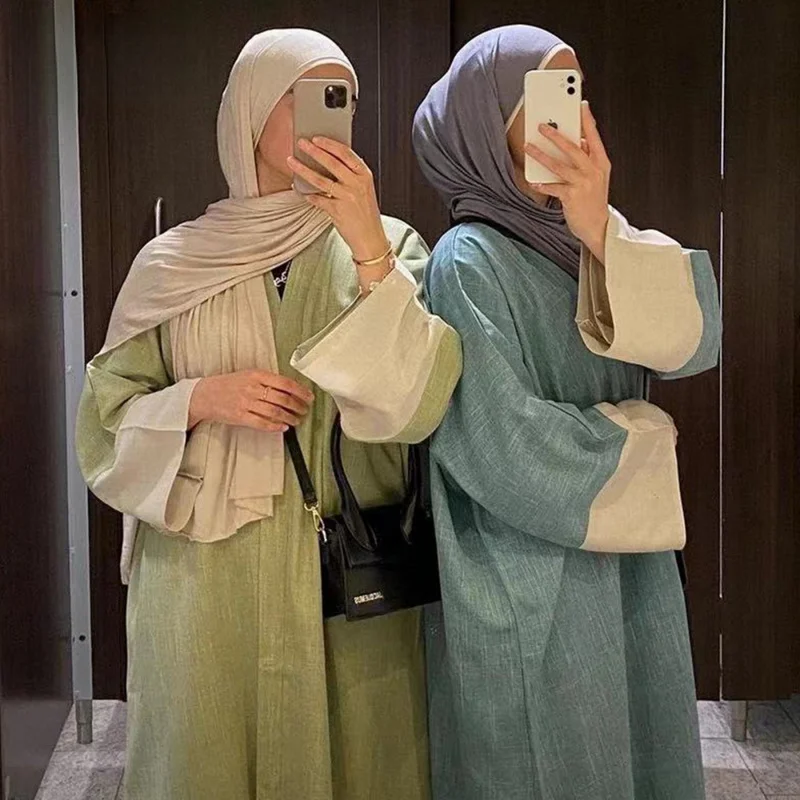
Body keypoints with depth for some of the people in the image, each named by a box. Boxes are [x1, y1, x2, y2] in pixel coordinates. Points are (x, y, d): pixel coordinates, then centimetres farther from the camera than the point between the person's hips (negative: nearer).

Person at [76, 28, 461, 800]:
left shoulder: (388, 245, 0)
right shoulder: (172, 263, 2)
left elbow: (419, 403, -14)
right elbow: (106, 424, 4)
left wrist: (368, 248, -21)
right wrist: (201, 399, -14)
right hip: (205, 578, 1)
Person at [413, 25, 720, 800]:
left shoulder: (586, 242, 6)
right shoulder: (468, 261, -15)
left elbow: (696, 340, -8)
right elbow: (512, 455, -22)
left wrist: (604, 236, -21)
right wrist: (643, 435, -7)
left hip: (626, 577, 7)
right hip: (528, 599, -7)